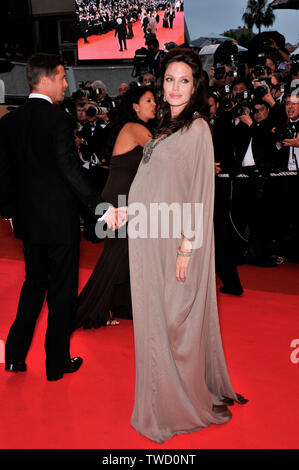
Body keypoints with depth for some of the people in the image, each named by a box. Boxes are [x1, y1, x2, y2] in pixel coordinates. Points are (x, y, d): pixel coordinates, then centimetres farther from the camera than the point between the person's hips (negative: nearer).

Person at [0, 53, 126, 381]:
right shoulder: (58, 119, -15)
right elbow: (70, 170, -24)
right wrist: (100, 206, -25)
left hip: (28, 218, 6)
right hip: (59, 218, -6)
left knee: (34, 283, 22)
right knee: (62, 288, 7)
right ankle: (57, 362, 18)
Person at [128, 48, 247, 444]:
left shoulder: (197, 129, -11)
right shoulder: (167, 127, 14)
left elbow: (200, 193, -16)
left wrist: (187, 246, -19)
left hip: (176, 241, -8)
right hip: (151, 240, 8)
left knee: (174, 319, 3)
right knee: (155, 317, 15)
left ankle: (185, 401, 20)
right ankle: (163, 392, 31)